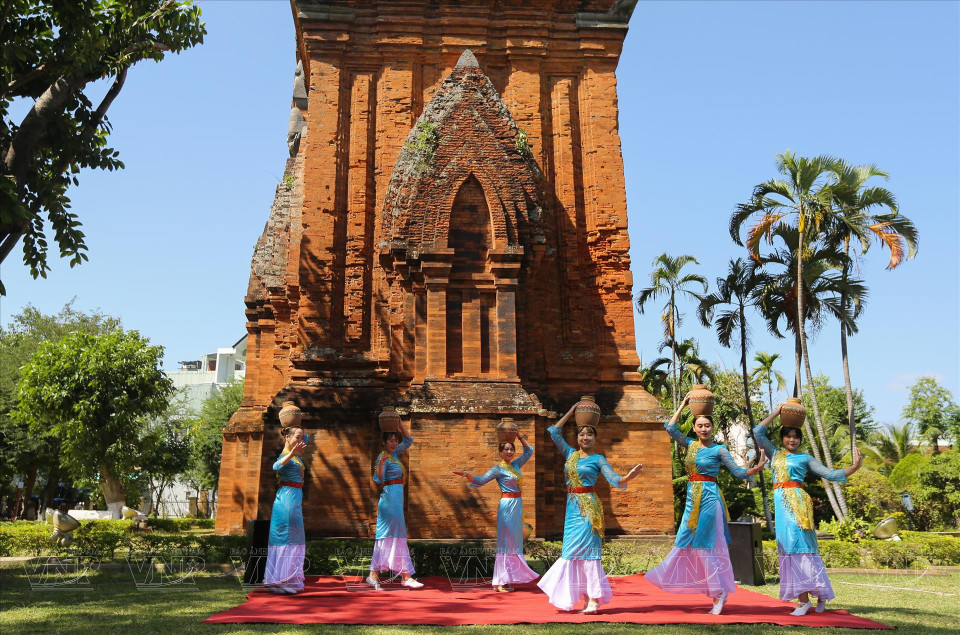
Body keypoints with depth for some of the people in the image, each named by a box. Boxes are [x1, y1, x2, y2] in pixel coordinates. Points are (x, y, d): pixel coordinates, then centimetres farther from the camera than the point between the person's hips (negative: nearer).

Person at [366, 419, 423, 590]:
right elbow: (378, 480, -19)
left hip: (396, 498, 10)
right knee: (397, 536, -9)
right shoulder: (383, 458, -11)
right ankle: (406, 576, -8)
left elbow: (409, 440, 19)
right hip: (390, 497, -10)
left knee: (388, 536, 8)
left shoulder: (394, 454, 13)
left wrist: (400, 423, 10)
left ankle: (374, 575, 10)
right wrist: (380, 466, -38)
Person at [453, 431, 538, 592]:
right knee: (505, 542, -8)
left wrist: (519, 436, 15)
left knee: (514, 541, 8)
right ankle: (501, 582, -6)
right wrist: (467, 476, -31)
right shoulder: (498, 469, -6)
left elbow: (529, 451, 21)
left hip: (517, 506, 7)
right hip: (507, 505, -7)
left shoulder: (515, 465, 12)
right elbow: (481, 480, -14)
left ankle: (507, 578, 12)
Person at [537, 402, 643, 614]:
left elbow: (613, 479, -11)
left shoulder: (598, 460, 0)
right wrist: (571, 412, 14)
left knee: (587, 550, -10)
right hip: (572, 506, 5)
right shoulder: (570, 454, 12)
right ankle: (586, 598, 13)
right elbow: (554, 432, 13)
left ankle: (594, 599, -10)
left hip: (588, 507, -5)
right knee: (573, 551, 5)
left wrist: (627, 478, -32)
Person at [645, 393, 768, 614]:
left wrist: (757, 467, -21)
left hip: (709, 498, -6)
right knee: (685, 542, 9)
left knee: (706, 545, -5)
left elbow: (739, 472, -4)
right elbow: (670, 427, 3)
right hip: (692, 498, 6)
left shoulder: (719, 450, -5)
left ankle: (719, 594, 5)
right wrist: (683, 405, 6)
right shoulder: (690, 444, 8)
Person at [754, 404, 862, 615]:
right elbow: (758, 432, 10)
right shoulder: (775, 454, 15)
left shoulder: (805, 458, 7)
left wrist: (854, 467, -9)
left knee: (799, 543, -10)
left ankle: (804, 598, -9)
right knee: (789, 545, 2)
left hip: (797, 501, -4)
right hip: (781, 503, 4)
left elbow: (830, 474, 2)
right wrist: (775, 413, 14)